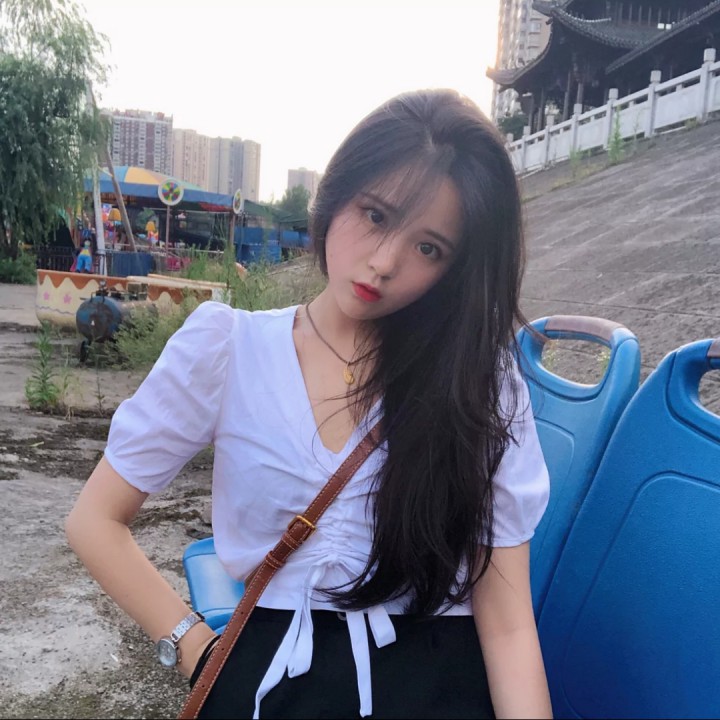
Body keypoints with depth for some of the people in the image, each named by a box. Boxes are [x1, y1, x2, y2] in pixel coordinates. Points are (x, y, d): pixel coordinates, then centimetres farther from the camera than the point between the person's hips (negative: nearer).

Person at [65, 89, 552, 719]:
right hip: (268, 665, 0)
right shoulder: (227, 348, -1)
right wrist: (199, 649, -4)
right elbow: (96, 522, 4)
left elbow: (507, 621, -5)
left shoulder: (481, 379, -2)